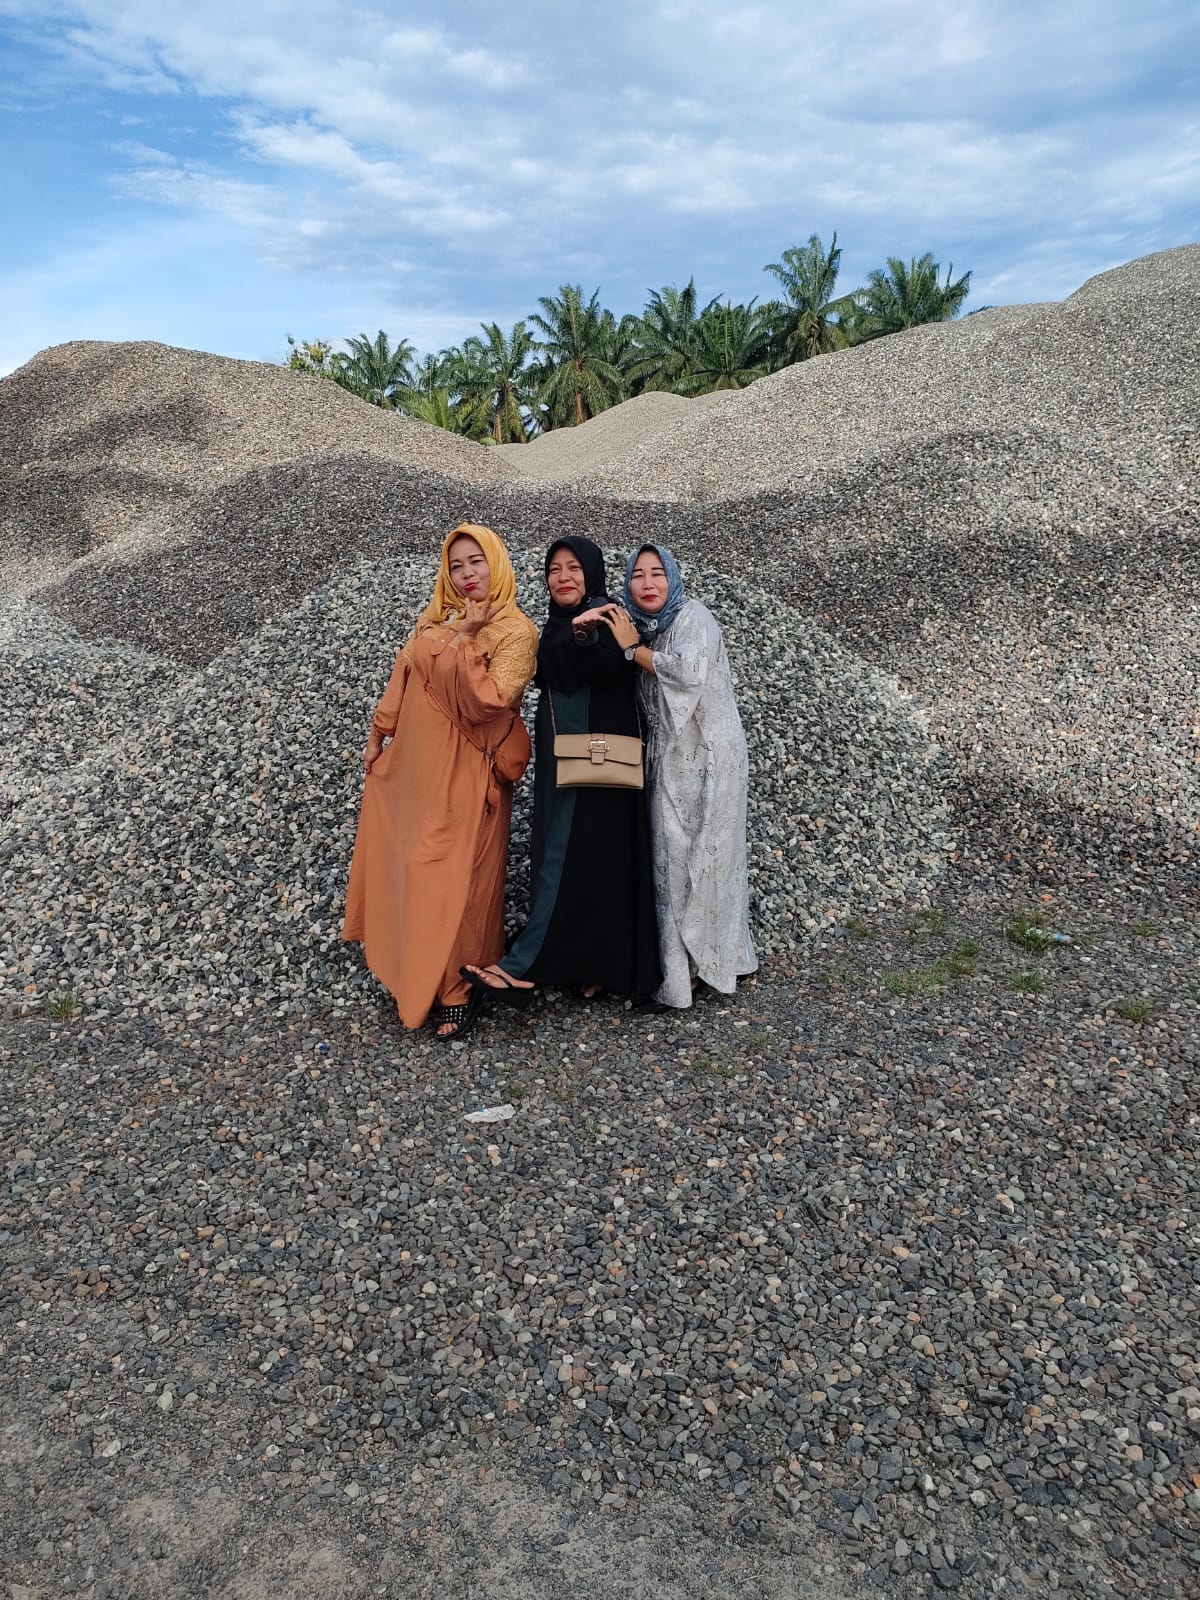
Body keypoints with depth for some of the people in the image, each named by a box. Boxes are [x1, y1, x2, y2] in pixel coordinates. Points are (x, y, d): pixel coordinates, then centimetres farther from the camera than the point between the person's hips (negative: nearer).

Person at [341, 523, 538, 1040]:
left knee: (452, 879, -3)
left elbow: (487, 703, -24)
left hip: (464, 774, -7)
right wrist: (379, 736, 16)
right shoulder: (436, 617, 8)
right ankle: (408, 965, 37)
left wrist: (465, 638, -22)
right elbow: (402, 677, 15)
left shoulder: (515, 631, -12)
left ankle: (456, 989, 13)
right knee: (401, 862, 17)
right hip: (412, 764, 7)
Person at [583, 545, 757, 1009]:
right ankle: (683, 960, 19)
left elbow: (689, 670, -27)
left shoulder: (694, 616, -9)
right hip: (667, 760, 7)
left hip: (707, 756, -7)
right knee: (673, 855, 9)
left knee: (701, 852, -1)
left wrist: (633, 647, -15)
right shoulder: (634, 625, 12)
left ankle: (691, 967, 8)